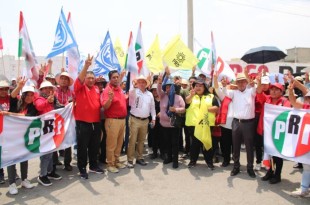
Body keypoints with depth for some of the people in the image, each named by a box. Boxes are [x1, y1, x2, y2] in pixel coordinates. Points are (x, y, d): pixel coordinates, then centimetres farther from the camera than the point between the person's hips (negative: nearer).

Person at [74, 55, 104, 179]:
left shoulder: (96, 89, 12)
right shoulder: (80, 87, -3)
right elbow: (79, 79, -24)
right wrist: (86, 65, -38)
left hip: (96, 122, 5)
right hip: (83, 123, -5)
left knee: (95, 146, 15)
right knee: (82, 147, 3)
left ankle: (93, 166, 30)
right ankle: (82, 169, 16)